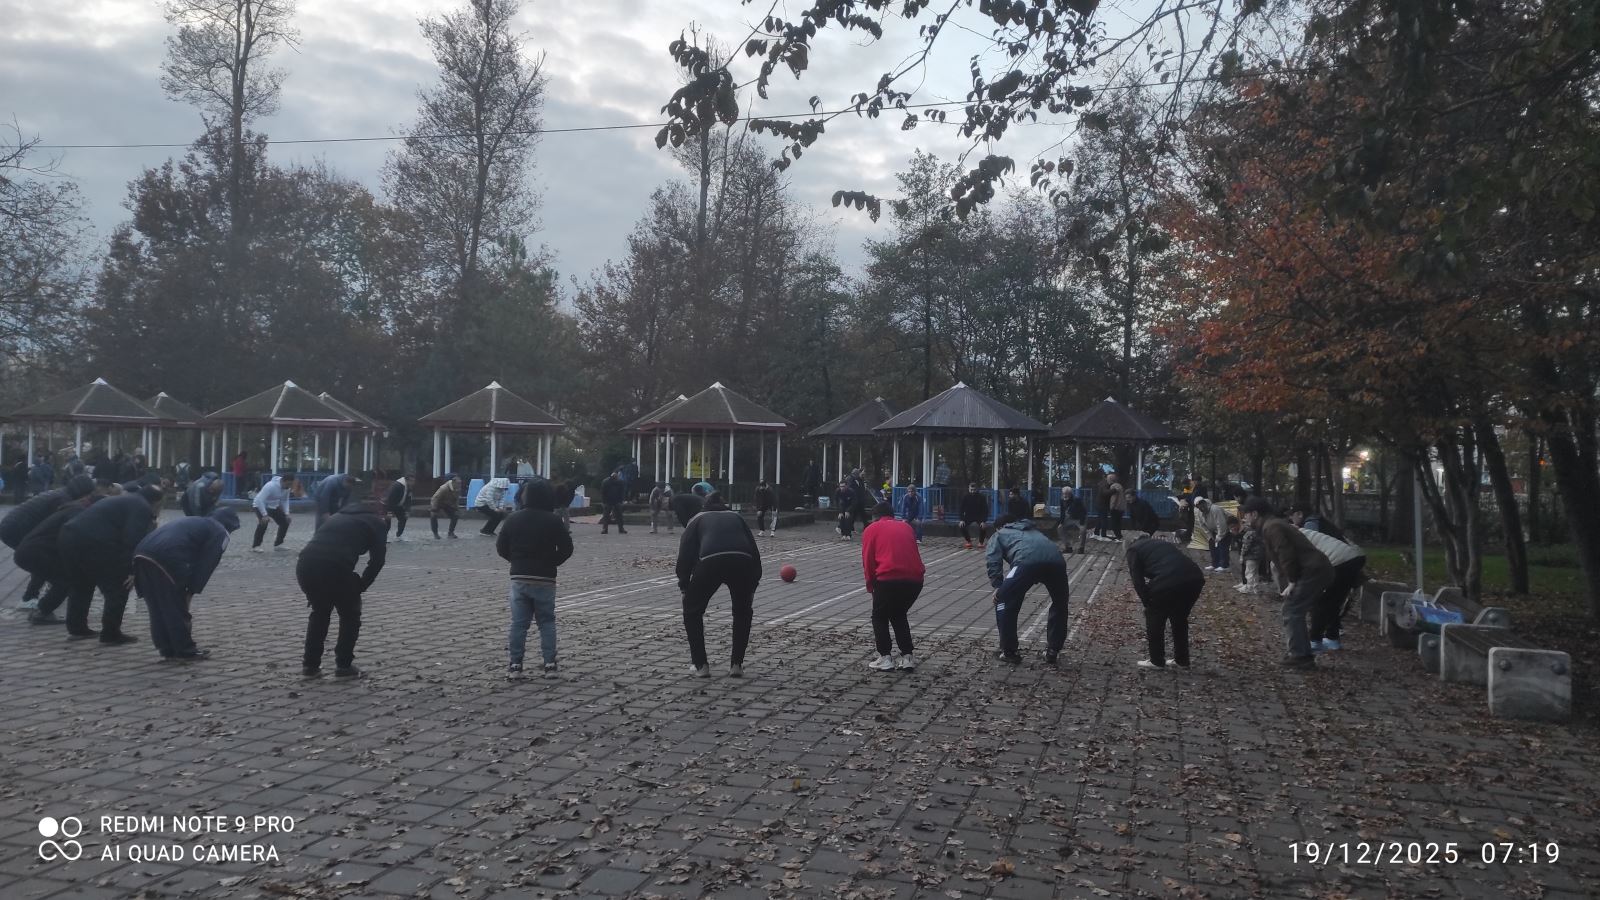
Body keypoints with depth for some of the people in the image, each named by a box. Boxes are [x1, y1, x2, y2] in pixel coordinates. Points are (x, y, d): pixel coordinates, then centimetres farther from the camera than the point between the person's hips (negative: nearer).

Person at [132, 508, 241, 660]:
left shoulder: (195, 522, 37)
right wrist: (192, 592, 7)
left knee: (158, 609, 17)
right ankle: (185, 650, 14)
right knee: (177, 608, 6)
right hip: (166, 558, -8)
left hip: (142, 553, 8)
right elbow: (205, 565, 4)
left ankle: (168, 649, 24)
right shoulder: (219, 532, 13)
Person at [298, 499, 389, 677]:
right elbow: (377, 561, 7)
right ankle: (344, 665, 19)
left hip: (305, 565, 6)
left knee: (319, 611, 30)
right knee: (350, 615, 20)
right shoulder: (377, 522, 19)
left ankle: (310, 664, 30)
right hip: (335, 568, -6)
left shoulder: (339, 515, 36)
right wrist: (360, 587, 16)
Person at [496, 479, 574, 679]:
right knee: (547, 622, 7)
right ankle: (550, 665, 4)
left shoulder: (514, 518, 1)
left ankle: (515, 665, 5)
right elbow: (566, 548, -7)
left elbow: (501, 547, 3)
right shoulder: (553, 521, -7)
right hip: (545, 579, -2)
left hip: (519, 578, 2)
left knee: (518, 623, 6)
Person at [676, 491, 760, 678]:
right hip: (743, 562, 2)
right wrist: (753, 584, 27)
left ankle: (701, 665, 21)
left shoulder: (698, 519, 30)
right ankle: (736, 664, 24)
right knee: (743, 611, 28)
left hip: (710, 561, -2)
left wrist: (684, 586, 23)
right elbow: (754, 552, 25)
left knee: (692, 611, 23)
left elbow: (685, 554, 16)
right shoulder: (736, 517, 35)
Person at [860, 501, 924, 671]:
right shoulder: (906, 527, 23)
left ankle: (885, 658, 12)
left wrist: (871, 586, 15)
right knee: (899, 615, 25)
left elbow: (868, 560, 5)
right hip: (915, 579, 4)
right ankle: (907, 657, 19)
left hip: (889, 579, -4)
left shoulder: (872, 529, 12)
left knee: (879, 617, 19)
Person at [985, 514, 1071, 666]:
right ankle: (1053, 651, 30)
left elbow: (993, 562, 15)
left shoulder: (999, 534, 32)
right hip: (1056, 560, 5)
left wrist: (998, 586, 12)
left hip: (1027, 561, -5)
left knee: (1004, 602, 14)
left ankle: (1009, 652, 16)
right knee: (1060, 605, 28)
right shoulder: (1033, 530, 46)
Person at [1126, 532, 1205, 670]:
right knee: (1180, 619, 27)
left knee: (1154, 618, 17)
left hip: (1168, 581, -6)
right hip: (1195, 578, 7)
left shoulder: (1134, 549, 20)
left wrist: (1148, 604, 16)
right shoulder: (1161, 543, 39)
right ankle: (1182, 660, 34)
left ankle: (1156, 661, 24)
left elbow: (1138, 580, 9)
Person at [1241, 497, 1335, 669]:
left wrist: (1292, 582, -16)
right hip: (1320, 570, 11)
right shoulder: (1275, 523, 21)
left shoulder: (1270, 527, -12)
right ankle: (1302, 654, 20)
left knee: (1292, 612, -8)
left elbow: (1286, 554, -20)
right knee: (1295, 612, 16)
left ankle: (1300, 657, -7)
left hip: (1312, 571, -11)